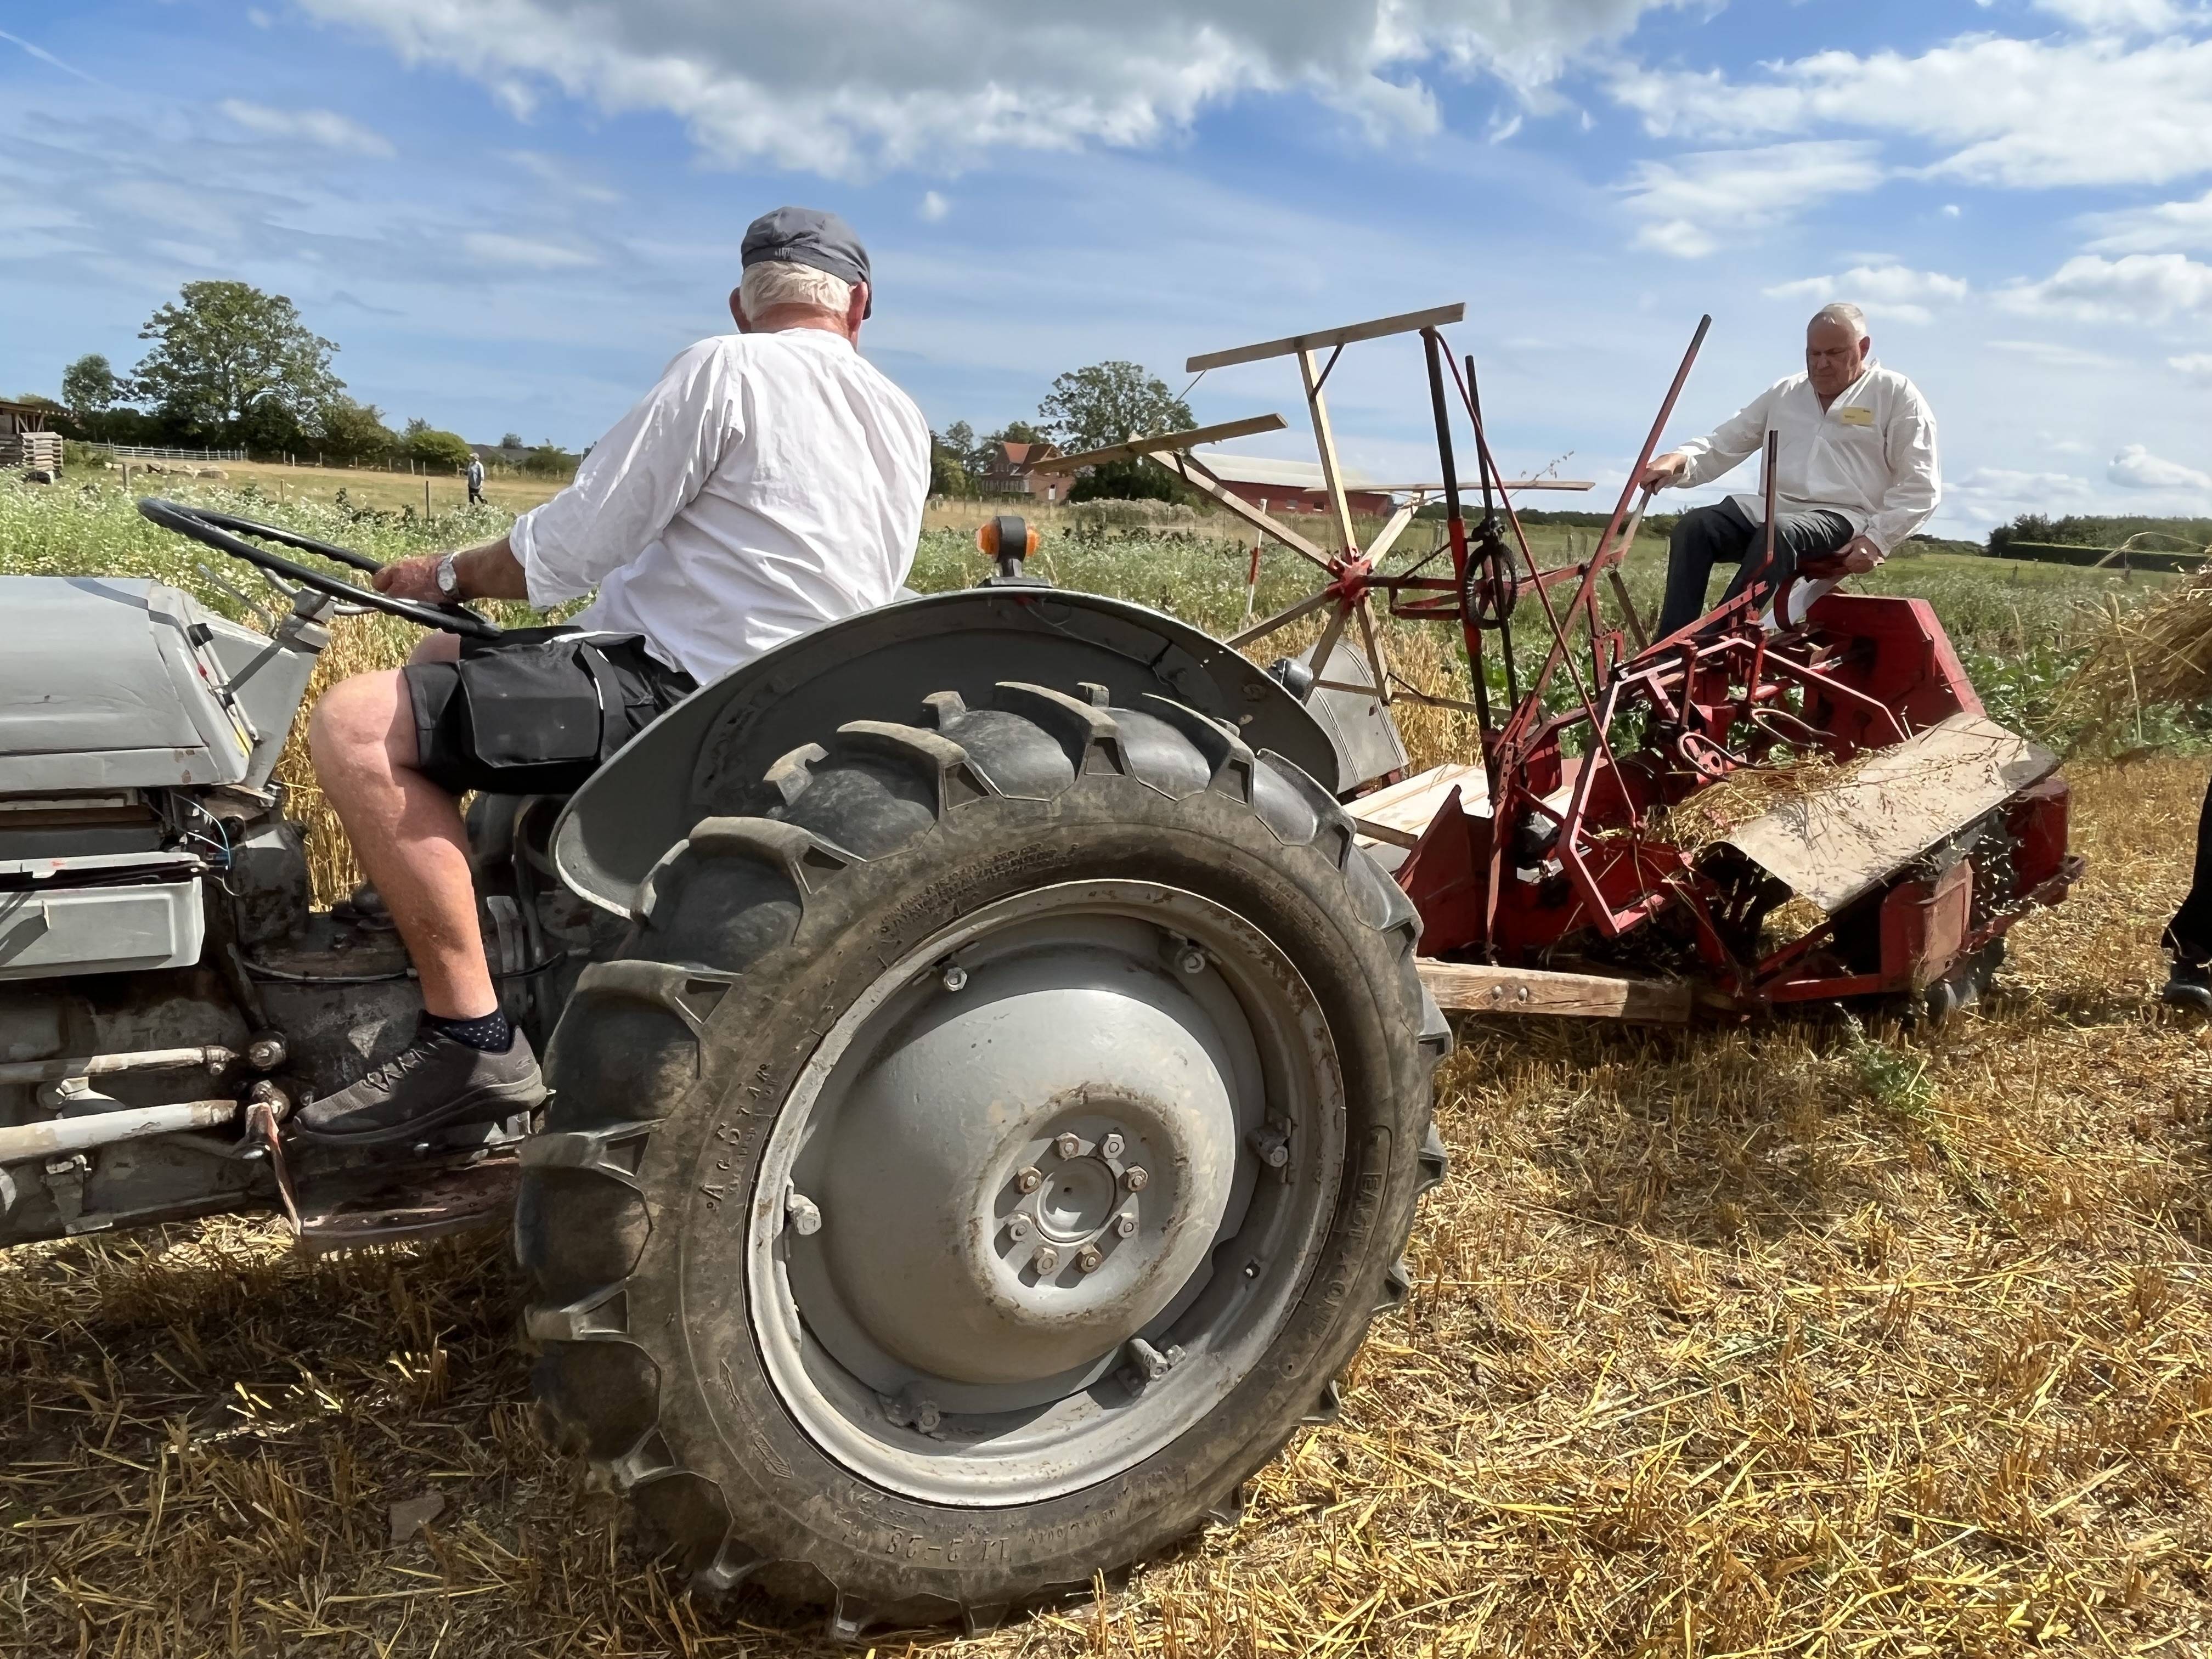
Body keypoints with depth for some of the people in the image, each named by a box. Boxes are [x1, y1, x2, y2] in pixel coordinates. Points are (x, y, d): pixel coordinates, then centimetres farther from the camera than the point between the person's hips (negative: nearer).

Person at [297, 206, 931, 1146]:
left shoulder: (726, 368, -10)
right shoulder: (902, 422, 13)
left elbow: (567, 548, -11)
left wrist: (450, 575, 8)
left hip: (680, 698, -9)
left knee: (358, 726, -17)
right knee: (441, 661, 24)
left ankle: (472, 1039, -17)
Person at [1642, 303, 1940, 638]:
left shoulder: (1896, 395, 6)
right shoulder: (1784, 393, 20)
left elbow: (1920, 487, 0)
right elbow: (1722, 445, 17)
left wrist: (1876, 539, -15)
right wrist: (1678, 460, -6)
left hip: (1844, 518, -5)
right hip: (1771, 508, 5)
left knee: (1778, 533, -38)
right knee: (1695, 526, -23)